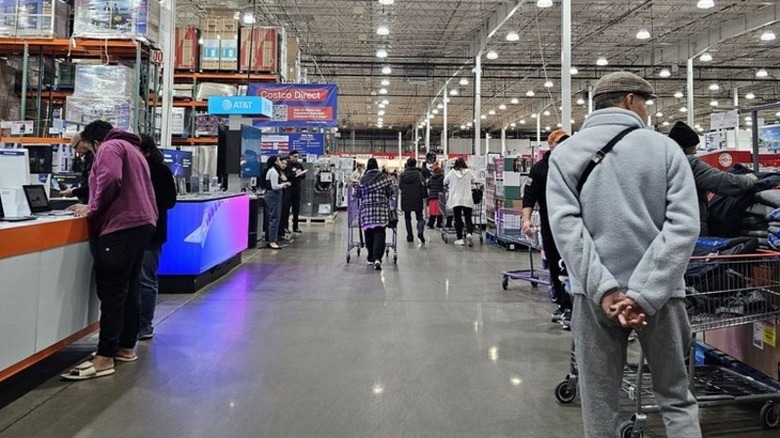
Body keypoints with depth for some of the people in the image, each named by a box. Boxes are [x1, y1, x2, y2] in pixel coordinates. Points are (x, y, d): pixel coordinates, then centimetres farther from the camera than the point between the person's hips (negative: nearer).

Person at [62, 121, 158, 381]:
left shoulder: (110, 147, -1)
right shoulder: (131, 149, 28)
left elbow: (110, 181, -18)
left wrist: (93, 210, -6)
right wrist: (94, 207, 21)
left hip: (122, 226, -10)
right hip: (141, 223, 10)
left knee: (111, 291, -10)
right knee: (129, 288, 13)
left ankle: (104, 359, -8)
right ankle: (126, 347, 19)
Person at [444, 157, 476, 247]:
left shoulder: (451, 173, 0)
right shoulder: (469, 172, 2)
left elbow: (445, 182, 14)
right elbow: (473, 181, 19)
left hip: (455, 200, 0)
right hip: (467, 199, 0)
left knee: (458, 219, 4)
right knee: (468, 219, 5)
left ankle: (460, 239, 3)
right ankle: (469, 233, -19)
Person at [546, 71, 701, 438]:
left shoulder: (564, 154, 1)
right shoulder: (665, 148, -1)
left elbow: (565, 225, -12)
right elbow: (684, 225, -12)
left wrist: (604, 291, -15)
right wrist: (644, 294, -16)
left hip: (594, 294, 1)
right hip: (659, 292, 0)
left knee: (599, 402, 12)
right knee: (676, 398, 16)